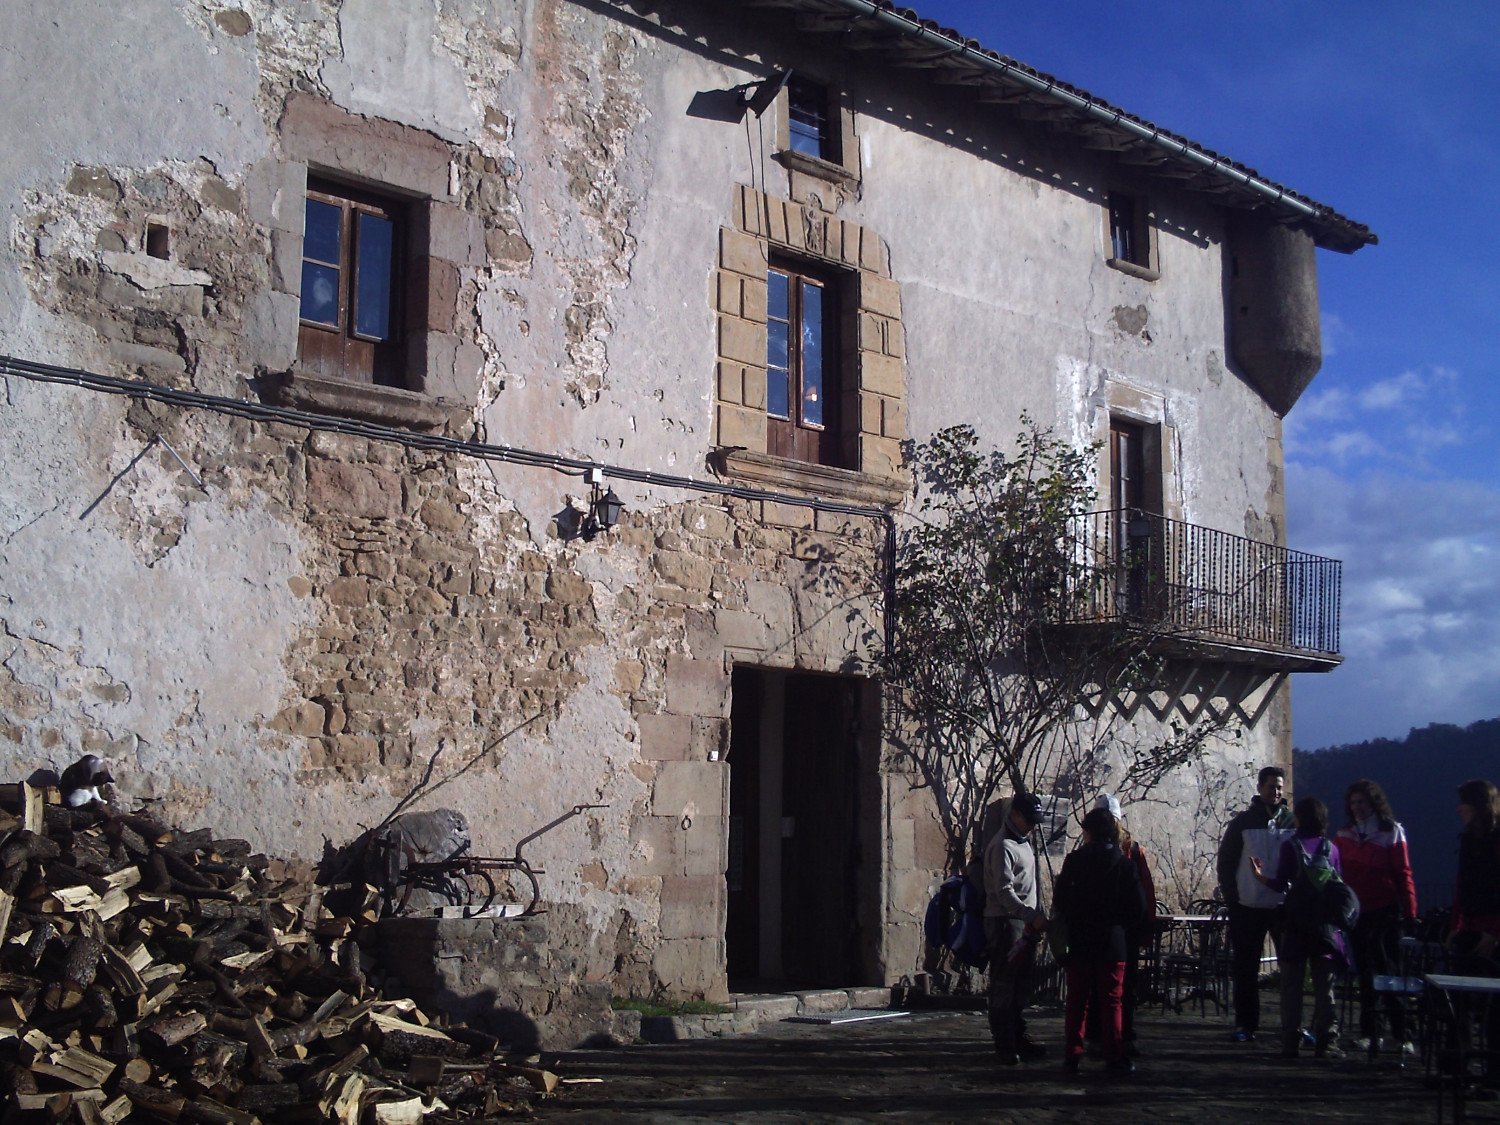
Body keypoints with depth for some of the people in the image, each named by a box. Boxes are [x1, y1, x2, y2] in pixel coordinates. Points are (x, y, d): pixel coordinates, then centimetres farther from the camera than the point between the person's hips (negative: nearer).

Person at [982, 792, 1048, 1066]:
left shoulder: (1023, 842, 17)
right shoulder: (1002, 847, -14)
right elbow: (1004, 892, -22)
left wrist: (1034, 919, 17)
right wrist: (1033, 916, -28)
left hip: (1025, 922, 10)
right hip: (1005, 922, -10)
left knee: (1022, 983, 13)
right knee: (1004, 985, -7)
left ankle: (1018, 1038, 21)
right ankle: (1004, 1046, -6)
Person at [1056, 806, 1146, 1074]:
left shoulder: (1075, 861, -7)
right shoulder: (1125, 865, -4)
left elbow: (1059, 902, -4)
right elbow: (1139, 910, -1)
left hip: (1080, 943, 0)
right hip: (1112, 943, 0)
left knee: (1077, 1000, 9)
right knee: (1111, 1002, 6)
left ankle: (1072, 1054, 9)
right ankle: (1115, 1057, 5)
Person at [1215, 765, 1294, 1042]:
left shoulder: (1292, 822, 4)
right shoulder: (1243, 823, 1)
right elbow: (1225, 861, 4)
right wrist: (1230, 897, -2)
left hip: (1285, 906, 1)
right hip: (1248, 907, 0)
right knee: (1245, 969, 5)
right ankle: (1245, 1024, 13)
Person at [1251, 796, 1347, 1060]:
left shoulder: (1290, 846, -6)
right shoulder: (1331, 848, 3)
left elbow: (1281, 885, -10)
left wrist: (1259, 875, 4)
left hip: (1296, 924, -2)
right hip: (1326, 923, 2)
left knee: (1292, 986, 5)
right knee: (1324, 987, 6)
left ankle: (1291, 1042, 4)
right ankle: (1326, 1041, 3)